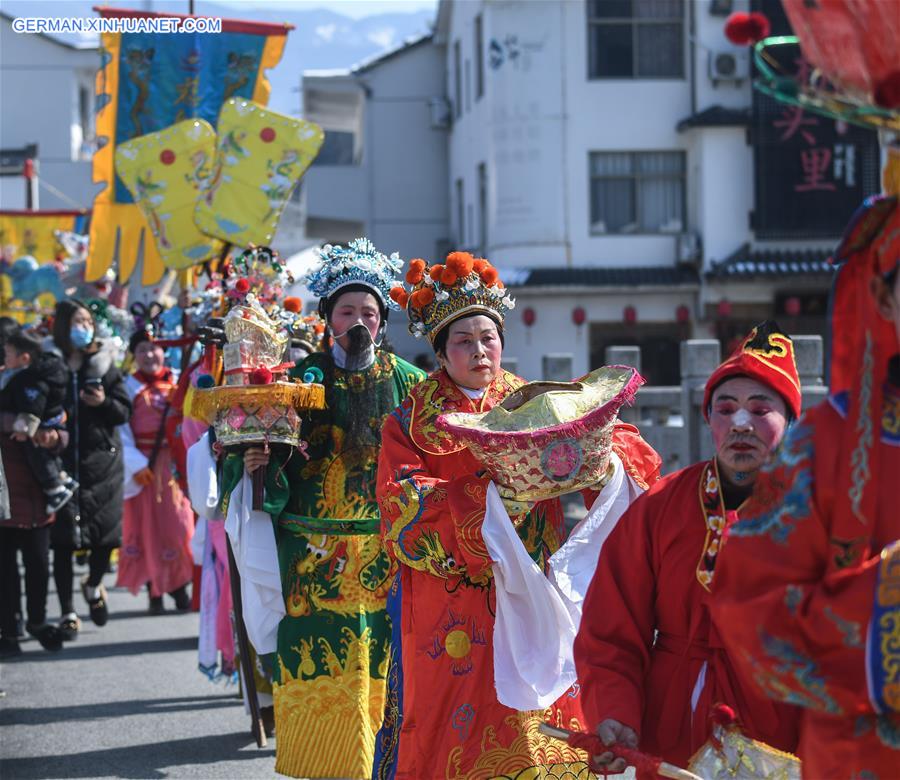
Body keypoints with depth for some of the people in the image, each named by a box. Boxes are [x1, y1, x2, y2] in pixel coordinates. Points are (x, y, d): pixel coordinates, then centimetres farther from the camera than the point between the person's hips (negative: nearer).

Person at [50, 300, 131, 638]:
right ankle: (67, 612, 9)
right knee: (63, 541, -1)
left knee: (105, 534, 3)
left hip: (101, 461, 2)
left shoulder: (103, 363, 5)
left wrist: (103, 402, -12)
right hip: (60, 461, -2)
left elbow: (125, 410, 6)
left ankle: (94, 585, 34)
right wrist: (46, 429, -16)